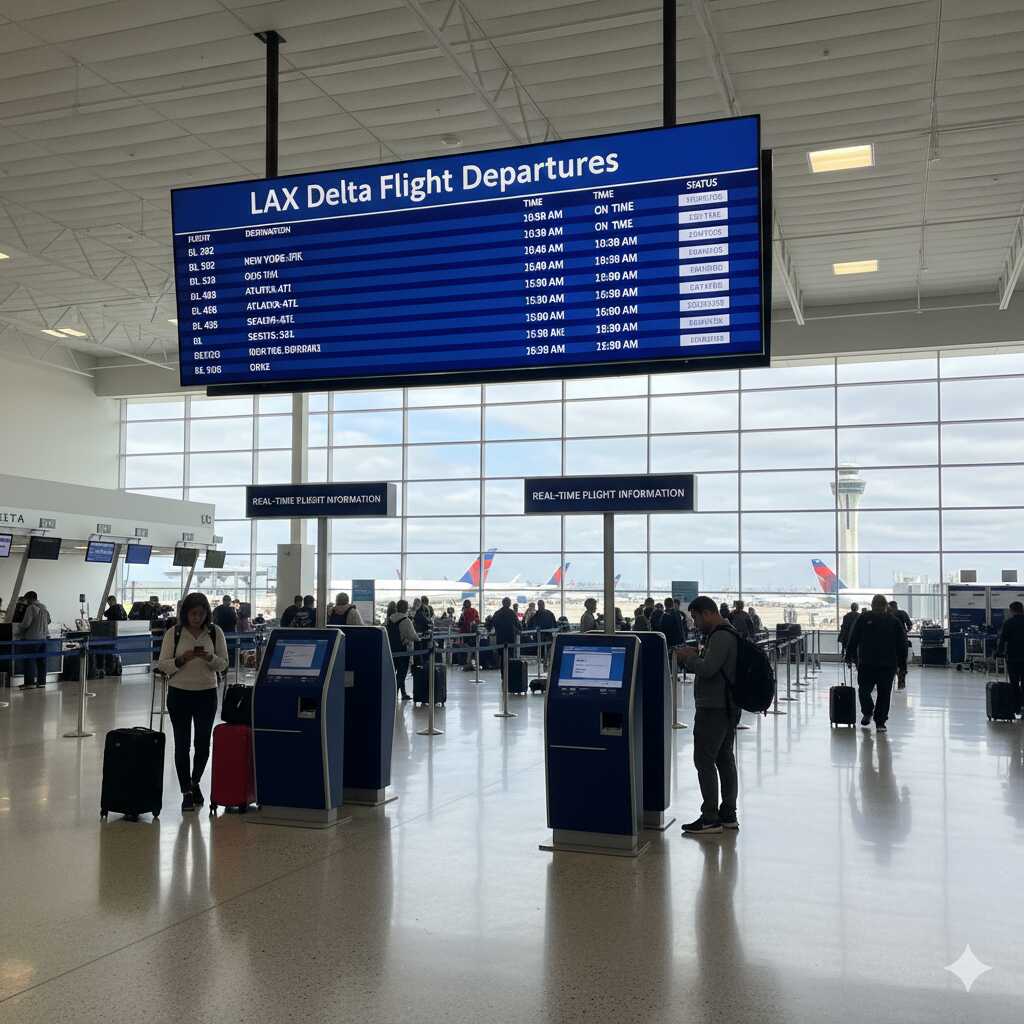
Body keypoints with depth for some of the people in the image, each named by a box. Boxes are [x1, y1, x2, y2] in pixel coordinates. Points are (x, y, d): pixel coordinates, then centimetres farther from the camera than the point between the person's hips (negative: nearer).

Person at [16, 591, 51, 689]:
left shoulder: (31, 608, -13)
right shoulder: (44, 607, 10)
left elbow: (26, 623, -17)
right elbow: (48, 621, 20)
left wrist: (19, 627, 2)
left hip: (32, 638, -7)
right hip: (43, 637, 8)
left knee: (29, 660, -2)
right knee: (41, 660, 10)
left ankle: (30, 682, -5)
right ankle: (41, 681, 12)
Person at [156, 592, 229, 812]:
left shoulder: (215, 632, -1)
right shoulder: (173, 633, -4)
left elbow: (223, 664, 1)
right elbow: (162, 664, -4)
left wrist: (209, 658, -19)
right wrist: (182, 659, -21)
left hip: (206, 694, 1)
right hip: (179, 694, -1)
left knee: (202, 743, 5)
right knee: (182, 744, 1)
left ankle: (195, 783, 31)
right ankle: (187, 792, 12)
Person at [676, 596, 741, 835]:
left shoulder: (720, 637, -17)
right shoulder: (729, 634, 17)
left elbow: (707, 669, -25)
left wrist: (689, 657, -9)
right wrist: (693, 657, 9)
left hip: (714, 709, -11)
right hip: (727, 708, 11)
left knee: (704, 761, -7)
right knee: (725, 760, 13)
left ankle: (710, 818, -5)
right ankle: (728, 815, 18)